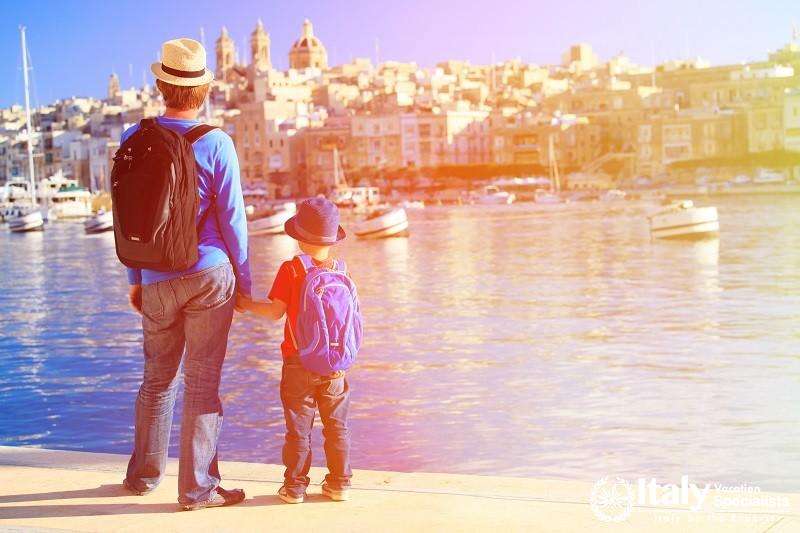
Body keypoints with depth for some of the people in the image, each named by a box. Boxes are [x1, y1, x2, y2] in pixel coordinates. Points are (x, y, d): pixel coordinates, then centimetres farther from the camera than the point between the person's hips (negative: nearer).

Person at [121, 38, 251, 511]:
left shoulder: (134, 139, 0)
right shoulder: (216, 144, -9)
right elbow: (232, 221, -6)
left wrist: (135, 278, 15)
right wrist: (245, 283, 5)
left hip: (158, 283, 3)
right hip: (210, 276, -3)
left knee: (158, 379, 17)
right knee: (203, 383, 1)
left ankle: (144, 475, 28)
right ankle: (197, 488, 6)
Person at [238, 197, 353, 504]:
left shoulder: (291, 269, -9)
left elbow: (275, 311, -11)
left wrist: (247, 305, 4)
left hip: (299, 363, -3)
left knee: (299, 427, 4)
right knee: (337, 426, 10)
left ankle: (295, 486, 9)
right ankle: (340, 484, 15)